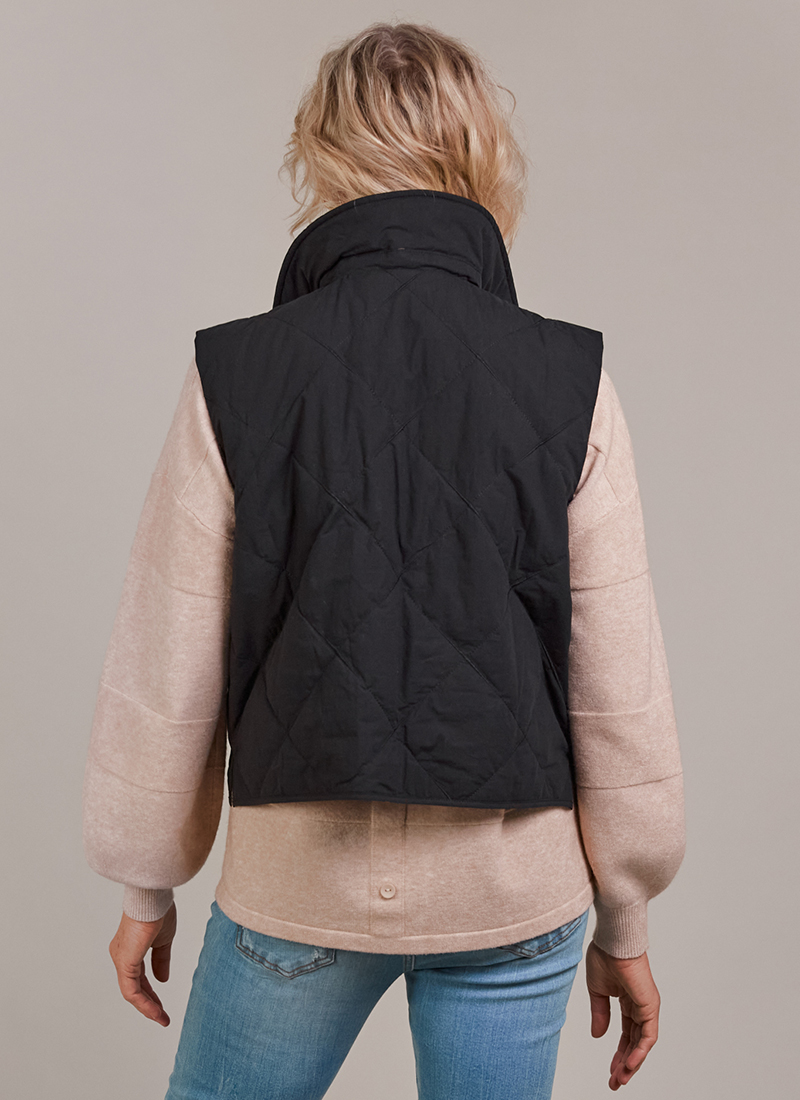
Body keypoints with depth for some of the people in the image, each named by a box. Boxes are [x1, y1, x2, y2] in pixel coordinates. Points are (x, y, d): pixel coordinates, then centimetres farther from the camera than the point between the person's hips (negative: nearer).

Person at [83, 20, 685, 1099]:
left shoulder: (233, 375, -10)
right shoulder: (571, 380, -9)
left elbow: (164, 680, -5)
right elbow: (621, 692, -6)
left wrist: (147, 889, 10)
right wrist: (624, 922, 8)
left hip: (298, 881, 0)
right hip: (515, 889, 1)